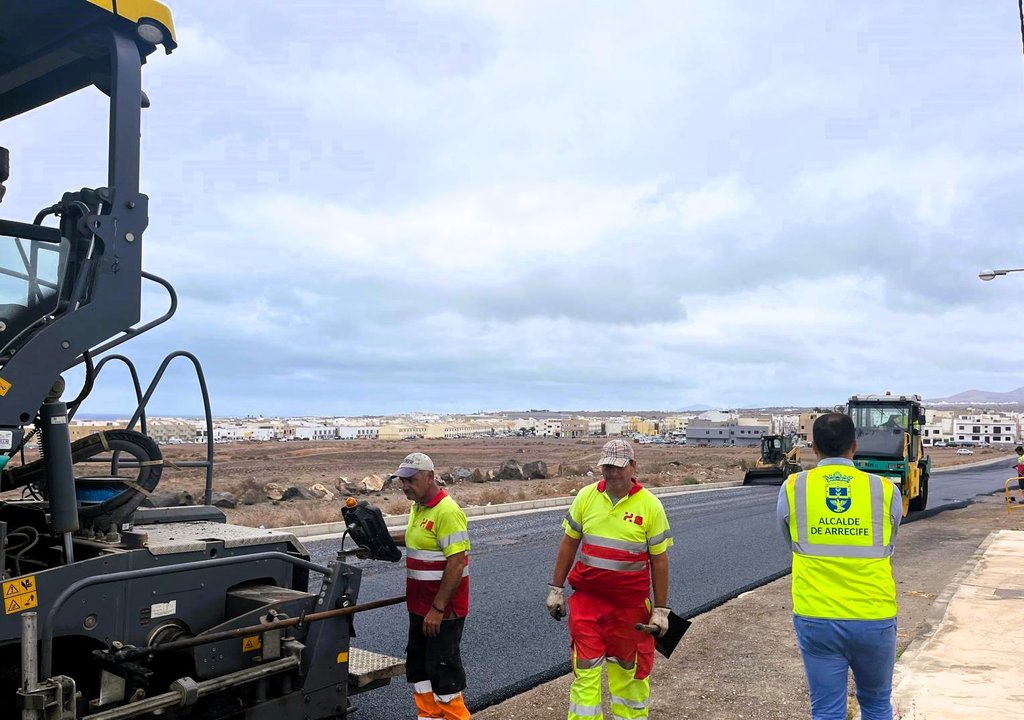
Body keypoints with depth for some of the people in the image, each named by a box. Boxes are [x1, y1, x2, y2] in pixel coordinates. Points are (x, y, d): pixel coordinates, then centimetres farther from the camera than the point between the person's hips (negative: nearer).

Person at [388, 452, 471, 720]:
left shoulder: (447, 511, -22)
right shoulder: (418, 506, 8)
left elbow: (456, 564, -25)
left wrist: (438, 608, -24)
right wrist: (389, 538, 11)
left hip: (443, 610, -10)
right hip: (420, 607, 10)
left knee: (442, 667, 1)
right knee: (417, 664, 17)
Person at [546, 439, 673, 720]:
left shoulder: (650, 505, -9)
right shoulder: (586, 496, -2)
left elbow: (659, 559, -4)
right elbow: (569, 543, 7)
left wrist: (661, 609, -3)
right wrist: (556, 589, 7)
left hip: (630, 603, -1)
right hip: (587, 599, 2)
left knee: (628, 668, 14)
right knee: (585, 670, 3)